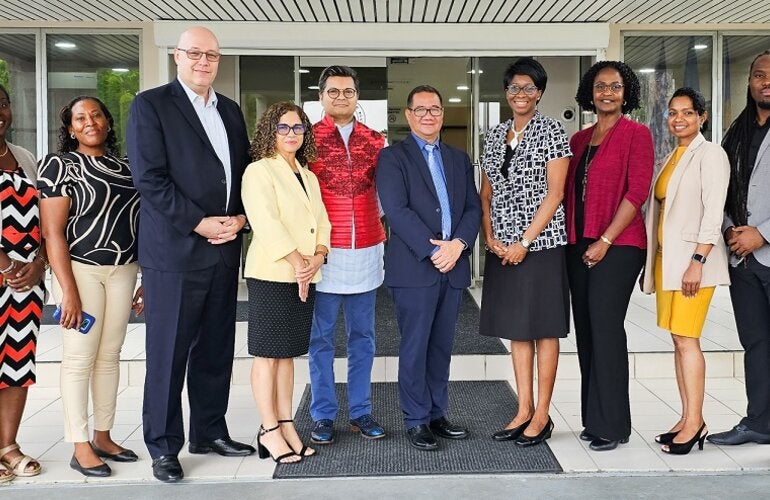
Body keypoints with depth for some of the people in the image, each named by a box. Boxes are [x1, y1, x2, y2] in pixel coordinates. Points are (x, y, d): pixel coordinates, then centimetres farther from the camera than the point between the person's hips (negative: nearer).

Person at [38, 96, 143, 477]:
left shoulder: (122, 167, 12)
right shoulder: (59, 165, -3)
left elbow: (138, 223, 14)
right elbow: (52, 232, -10)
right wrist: (68, 290, -16)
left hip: (123, 270, 5)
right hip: (80, 269, -5)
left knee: (110, 355, 9)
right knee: (79, 357, -2)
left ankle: (103, 436, 19)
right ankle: (80, 447, 6)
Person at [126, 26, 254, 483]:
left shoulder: (230, 110, 15)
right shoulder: (150, 105, -4)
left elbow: (245, 171, 16)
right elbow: (150, 179, -12)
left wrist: (240, 217, -2)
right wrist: (200, 223, -15)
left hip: (224, 251, 6)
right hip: (174, 251, -6)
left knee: (216, 349, 13)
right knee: (168, 354, 2)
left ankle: (209, 431, 26)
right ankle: (164, 447, 15)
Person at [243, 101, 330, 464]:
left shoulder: (308, 176, 18)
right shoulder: (259, 171, -5)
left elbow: (322, 221, 11)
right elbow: (266, 222, -16)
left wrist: (318, 257, -7)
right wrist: (296, 262, -17)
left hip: (305, 277, 7)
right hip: (271, 275, -7)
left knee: (287, 354, 11)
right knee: (267, 355, -1)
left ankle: (286, 425, 18)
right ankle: (269, 431, 6)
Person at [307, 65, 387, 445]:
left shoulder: (374, 140, 8)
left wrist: (387, 230, 0)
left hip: (367, 251, 3)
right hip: (325, 251, -3)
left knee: (362, 336, 10)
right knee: (321, 337, 4)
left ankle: (361, 412, 20)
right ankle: (323, 416, 14)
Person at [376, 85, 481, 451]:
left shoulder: (459, 159, 17)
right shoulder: (392, 157, 0)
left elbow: (473, 208, 10)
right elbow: (396, 211, -11)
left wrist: (458, 244, -9)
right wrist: (433, 251, -16)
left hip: (454, 267, 5)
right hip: (414, 268, -5)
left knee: (442, 346, 11)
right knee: (415, 347, 1)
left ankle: (437, 414, 22)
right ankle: (416, 420, 12)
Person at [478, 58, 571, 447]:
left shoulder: (551, 131, -4)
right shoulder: (495, 135, 12)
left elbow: (555, 194, -11)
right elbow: (486, 194, 12)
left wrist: (525, 242, -15)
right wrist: (490, 237, -2)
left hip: (541, 244, -6)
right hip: (503, 247, 6)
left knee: (543, 328, 1)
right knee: (516, 328, 10)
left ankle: (542, 415, 10)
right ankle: (524, 411, 19)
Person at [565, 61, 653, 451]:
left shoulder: (636, 134, -2)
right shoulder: (579, 139, 16)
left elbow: (637, 191, -10)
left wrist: (604, 241, -14)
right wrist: (573, 239, 4)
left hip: (617, 246, -6)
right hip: (578, 245, 6)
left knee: (605, 328, -7)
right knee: (585, 330, 8)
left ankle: (610, 425, 3)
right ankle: (593, 417, 18)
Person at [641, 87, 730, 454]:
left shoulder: (710, 155, -4)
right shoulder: (670, 159, 19)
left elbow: (713, 212, -13)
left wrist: (698, 261, -20)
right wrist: (652, 263, 15)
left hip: (692, 258, -8)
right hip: (666, 258, 8)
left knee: (686, 339, -10)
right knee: (679, 341, 7)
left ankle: (695, 423, -4)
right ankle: (688, 420, 13)